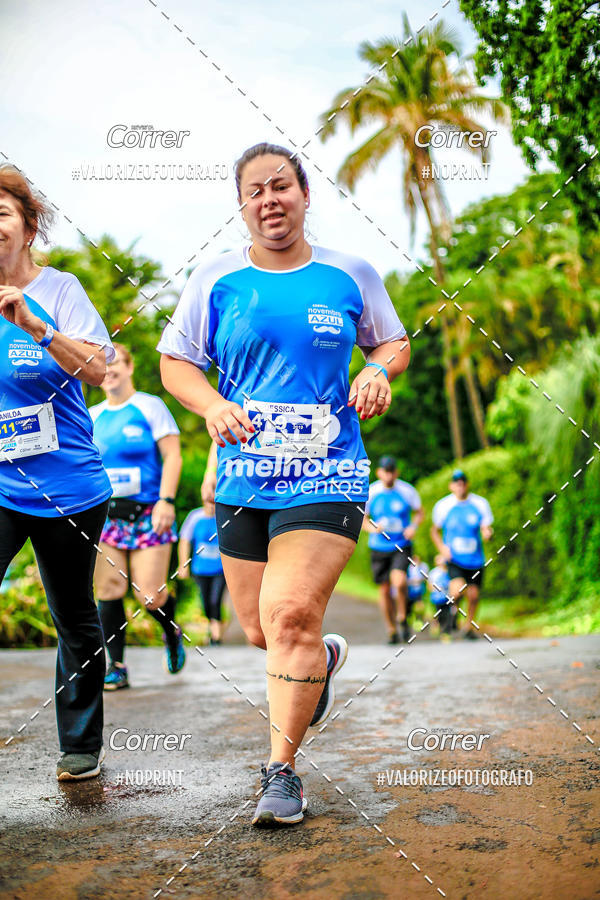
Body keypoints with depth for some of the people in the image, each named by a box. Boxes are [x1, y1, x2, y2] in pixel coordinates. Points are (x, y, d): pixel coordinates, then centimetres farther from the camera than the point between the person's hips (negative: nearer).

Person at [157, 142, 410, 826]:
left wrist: (378, 372, -6)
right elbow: (173, 360, 9)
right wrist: (212, 406, -11)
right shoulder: (215, 280, 4)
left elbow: (394, 343, 17)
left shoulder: (350, 275, 5)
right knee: (259, 630, 9)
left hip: (326, 476, -2)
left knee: (290, 615, -16)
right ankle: (325, 657, 45)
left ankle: (281, 768, 0)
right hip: (243, 479, 2)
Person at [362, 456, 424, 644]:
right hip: (379, 548, 2)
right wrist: (372, 528, -13)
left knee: (399, 580, -25)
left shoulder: (407, 491, -3)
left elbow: (420, 512, 10)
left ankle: (403, 618, 0)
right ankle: (392, 631, 21)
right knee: (384, 589, 5)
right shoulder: (371, 492, -1)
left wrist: (413, 526, -10)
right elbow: (363, 519, 9)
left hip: (402, 545, -2)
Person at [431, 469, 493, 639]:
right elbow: (434, 531, 10)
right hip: (454, 560, -2)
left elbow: (486, 531, -1)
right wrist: (442, 547, -8)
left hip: (475, 560, 2)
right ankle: (452, 610, 11)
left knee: (473, 595, 4)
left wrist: (488, 534, -25)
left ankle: (469, 627, 30)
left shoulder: (480, 504, -1)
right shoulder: (442, 506, -2)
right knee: (458, 589, -24)